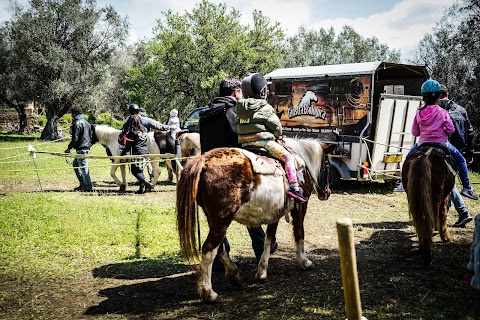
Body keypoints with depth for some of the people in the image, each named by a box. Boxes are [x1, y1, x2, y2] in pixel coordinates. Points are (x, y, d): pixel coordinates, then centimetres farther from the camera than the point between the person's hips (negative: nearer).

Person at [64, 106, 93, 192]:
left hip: (81, 149, -10)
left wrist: (69, 148, -8)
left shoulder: (77, 124, -13)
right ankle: (83, 184, 19)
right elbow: (91, 136, 20)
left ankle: (88, 187, -2)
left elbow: (75, 138, -17)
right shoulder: (87, 123, 16)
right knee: (75, 164, 19)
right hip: (87, 148, 10)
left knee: (83, 168, -5)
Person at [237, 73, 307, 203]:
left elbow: (239, 126, 13)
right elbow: (277, 127, -6)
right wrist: (275, 136, 17)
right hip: (263, 142, -7)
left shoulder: (241, 107, 9)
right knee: (288, 157, 0)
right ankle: (294, 187, -10)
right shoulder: (265, 108, -9)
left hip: (245, 144, 7)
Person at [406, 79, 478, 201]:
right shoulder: (442, 112, -12)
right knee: (461, 160, 16)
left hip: (423, 144, 2)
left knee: (409, 158, 29)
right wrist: (442, 132, 10)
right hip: (441, 144, -2)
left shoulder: (419, 113, -6)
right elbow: (450, 129, -10)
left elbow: (414, 132, -1)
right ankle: (466, 187, 11)